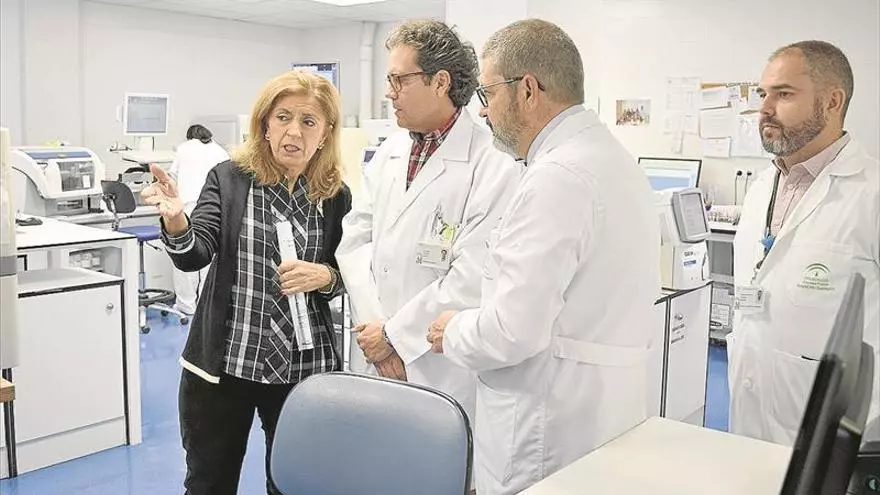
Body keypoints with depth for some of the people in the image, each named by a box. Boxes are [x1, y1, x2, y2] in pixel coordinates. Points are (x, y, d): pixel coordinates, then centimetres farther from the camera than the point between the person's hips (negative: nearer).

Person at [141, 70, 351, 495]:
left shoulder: (336, 196, 0)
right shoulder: (228, 178, -3)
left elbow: (347, 276, 8)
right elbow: (196, 255, -14)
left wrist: (325, 276, -14)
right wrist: (176, 221, -34)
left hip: (304, 368, 1)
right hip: (221, 364, 0)